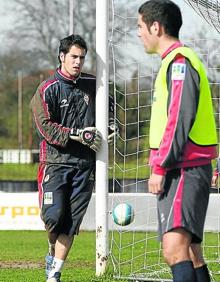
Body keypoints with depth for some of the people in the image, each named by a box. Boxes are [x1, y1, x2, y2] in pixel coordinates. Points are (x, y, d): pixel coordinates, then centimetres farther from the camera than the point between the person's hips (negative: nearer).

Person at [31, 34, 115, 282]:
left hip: (84, 164, 4)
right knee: (53, 216, -14)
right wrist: (79, 134, -16)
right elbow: (46, 127, -12)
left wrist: (111, 125, 16)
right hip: (56, 161, -4)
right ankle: (53, 251, 18)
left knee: (71, 222, -1)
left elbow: (109, 102, 33)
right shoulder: (48, 89, -4)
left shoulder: (91, 84, 11)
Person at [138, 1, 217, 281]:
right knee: (191, 255, 11)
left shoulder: (179, 61, -11)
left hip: (185, 170, -11)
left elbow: (180, 119, -20)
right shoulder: (175, 61, 22)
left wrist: (160, 167, -20)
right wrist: (162, 165, 23)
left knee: (175, 248, -23)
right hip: (180, 171, 11)